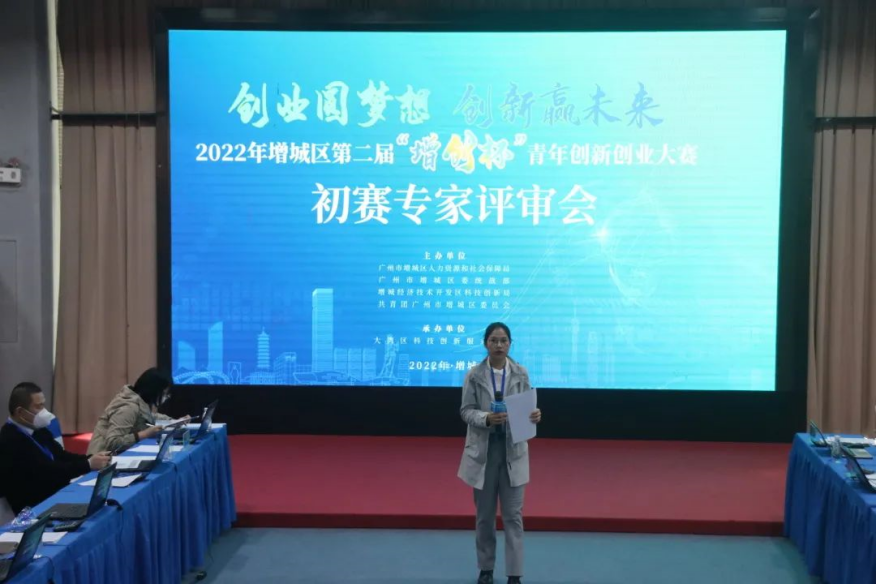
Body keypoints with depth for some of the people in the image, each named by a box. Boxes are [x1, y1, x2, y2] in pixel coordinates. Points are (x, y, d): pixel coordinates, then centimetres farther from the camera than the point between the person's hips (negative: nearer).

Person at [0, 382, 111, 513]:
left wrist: (90, 458, -8)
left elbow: (61, 456, 8)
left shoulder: (37, 430, 9)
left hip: (56, 492, 8)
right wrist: (88, 464, -21)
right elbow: (47, 472, -22)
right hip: (36, 507, -8)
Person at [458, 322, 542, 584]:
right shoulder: (474, 375, -6)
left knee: (513, 515, 3)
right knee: (484, 514, 11)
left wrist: (534, 415, -20)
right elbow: (465, 410, -5)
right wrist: (486, 418, -23)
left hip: (513, 451, 0)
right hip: (483, 450, 0)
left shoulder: (521, 374, -3)